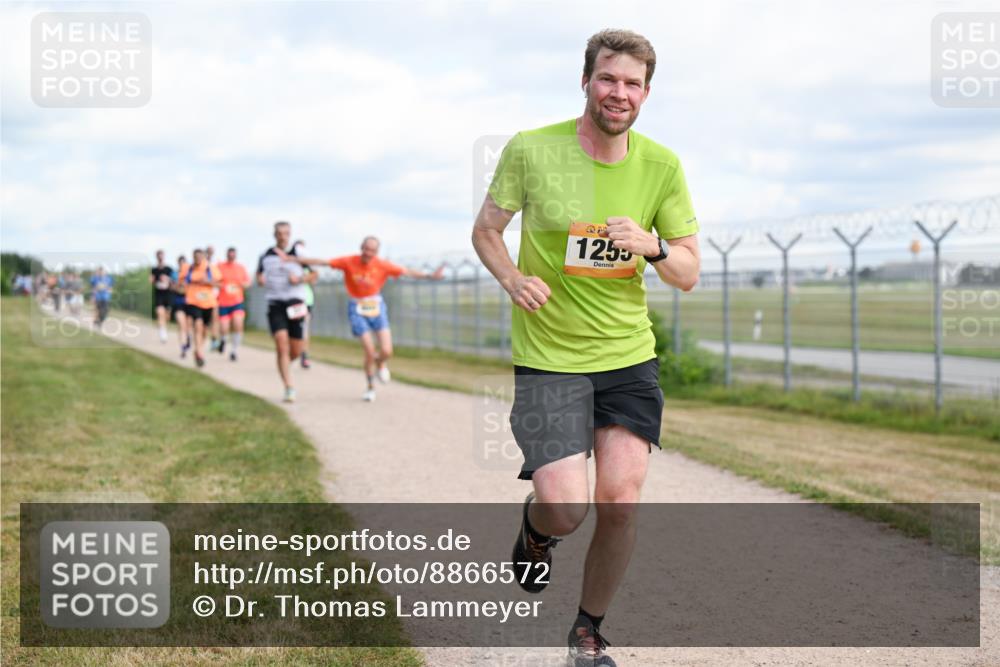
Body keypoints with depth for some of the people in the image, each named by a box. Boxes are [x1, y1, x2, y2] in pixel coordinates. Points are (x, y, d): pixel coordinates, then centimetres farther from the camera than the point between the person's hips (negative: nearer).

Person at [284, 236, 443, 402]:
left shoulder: (382, 265, -11)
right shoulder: (349, 262, -13)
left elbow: (407, 272, -8)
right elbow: (323, 262, -11)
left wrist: (430, 275, -14)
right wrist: (297, 259, -13)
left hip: (376, 307, 1)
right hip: (357, 309, -1)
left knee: (386, 351, -9)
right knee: (369, 352, -9)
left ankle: (380, 363, 30)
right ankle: (370, 387, 16)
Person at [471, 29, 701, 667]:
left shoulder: (661, 166, -1)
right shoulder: (530, 150, -8)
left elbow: (690, 272, 4)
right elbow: (486, 230, 6)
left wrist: (654, 246, -18)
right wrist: (514, 280, -14)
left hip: (630, 357, 3)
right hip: (548, 358, -2)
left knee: (621, 501, -4)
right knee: (565, 509, -12)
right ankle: (534, 530, 28)